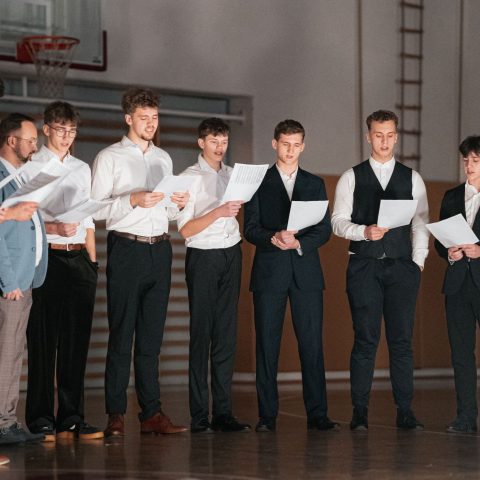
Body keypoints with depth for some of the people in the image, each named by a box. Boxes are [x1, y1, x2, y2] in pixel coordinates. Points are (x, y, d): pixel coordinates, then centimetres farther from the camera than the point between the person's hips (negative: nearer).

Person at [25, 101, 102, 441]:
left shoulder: (82, 169, 19)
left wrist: (92, 261, 11)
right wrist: (54, 228, -20)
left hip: (78, 258, 5)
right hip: (46, 257, -5)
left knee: (76, 340, 3)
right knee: (43, 340, -3)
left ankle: (71, 418, 7)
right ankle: (40, 420, 1)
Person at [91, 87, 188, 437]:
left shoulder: (164, 159, 18)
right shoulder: (109, 158, 1)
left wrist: (178, 205, 2)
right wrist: (133, 201, -19)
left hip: (159, 249, 5)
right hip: (126, 249, -5)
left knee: (152, 335, 6)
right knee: (121, 333, -4)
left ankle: (152, 413, 7)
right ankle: (116, 415, -2)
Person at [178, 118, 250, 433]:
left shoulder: (232, 175, 15)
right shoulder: (191, 177, -2)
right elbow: (185, 230, -8)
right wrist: (218, 212, -18)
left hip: (231, 254, 5)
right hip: (203, 256, -5)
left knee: (227, 334, 4)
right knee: (201, 334, -5)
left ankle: (223, 412, 5)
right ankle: (199, 416, -5)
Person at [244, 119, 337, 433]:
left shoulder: (315, 184, 15)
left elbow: (325, 230, 7)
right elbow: (251, 228, 1)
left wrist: (298, 242, -11)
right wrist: (274, 238, -18)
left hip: (306, 272, 1)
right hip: (269, 271, -1)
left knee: (312, 344, -2)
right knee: (267, 345, -1)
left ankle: (317, 413, 1)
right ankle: (267, 415, 2)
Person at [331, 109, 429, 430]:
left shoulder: (412, 178, 11)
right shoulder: (351, 178, 8)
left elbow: (421, 224, 8)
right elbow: (338, 221, 2)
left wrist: (418, 262, -2)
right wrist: (364, 231, -16)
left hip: (402, 268, 1)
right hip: (364, 267, -1)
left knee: (402, 340, 0)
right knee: (365, 340, -3)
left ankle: (405, 412, 4)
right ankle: (360, 413, 2)